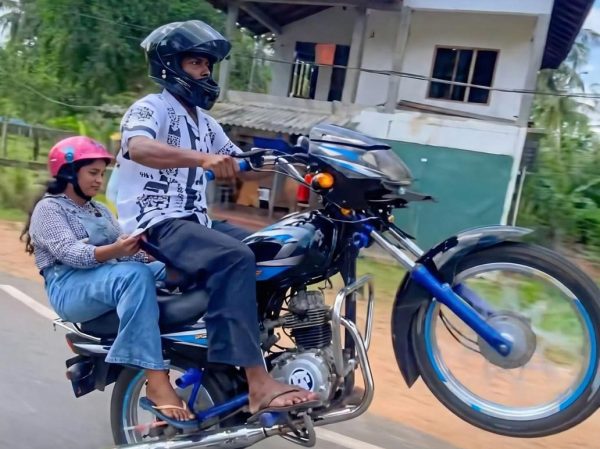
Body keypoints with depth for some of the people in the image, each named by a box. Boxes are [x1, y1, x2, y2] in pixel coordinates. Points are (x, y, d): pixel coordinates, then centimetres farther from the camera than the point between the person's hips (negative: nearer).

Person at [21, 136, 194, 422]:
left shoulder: (100, 211, 27)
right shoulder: (48, 208, 4)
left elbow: (126, 252, 13)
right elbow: (69, 253, -15)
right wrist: (115, 250, -33)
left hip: (114, 277, 7)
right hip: (71, 288, -7)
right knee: (135, 275, -39)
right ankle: (156, 381, -43)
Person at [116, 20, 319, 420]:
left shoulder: (204, 121, 20)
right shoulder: (151, 107, -6)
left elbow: (240, 165, 17)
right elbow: (138, 148, -29)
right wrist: (203, 158, -44)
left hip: (195, 221, 9)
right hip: (156, 224, -9)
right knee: (235, 258, -34)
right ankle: (258, 382, -36)